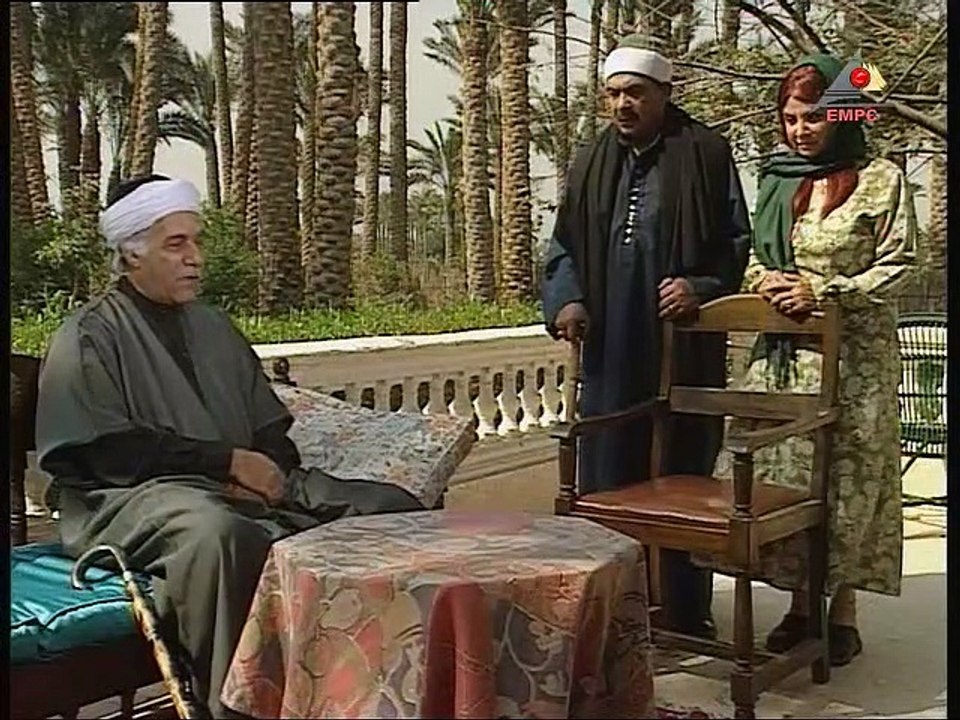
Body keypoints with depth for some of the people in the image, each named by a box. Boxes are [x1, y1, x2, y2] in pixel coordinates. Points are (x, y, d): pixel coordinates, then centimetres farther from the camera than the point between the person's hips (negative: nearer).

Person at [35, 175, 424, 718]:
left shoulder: (215, 327, 22)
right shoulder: (90, 336, 2)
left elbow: (271, 429, 19)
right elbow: (107, 448, -11)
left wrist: (265, 472, -6)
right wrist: (228, 460, -14)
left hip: (243, 487, 6)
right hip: (138, 495, -6)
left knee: (394, 507, -13)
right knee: (220, 532, -42)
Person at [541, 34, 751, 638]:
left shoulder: (706, 154, 1)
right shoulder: (593, 163, 12)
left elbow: (736, 240, 2)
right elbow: (564, 243, 16)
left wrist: (701, 288, -14)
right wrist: (566, 299, -1)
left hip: (684, 346, -3)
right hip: (611, 347, 4)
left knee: (683, 474, 4)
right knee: (607, 475, 5)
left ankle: (687, 611, 16)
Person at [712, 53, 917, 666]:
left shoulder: (881, 179, -2)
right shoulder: (778, 180, 10)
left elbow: (898, 266, -5)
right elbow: (754, 257, 16)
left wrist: (823, 292, -16)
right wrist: (767, 282, -6)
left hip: (855, 355, -4)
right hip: (783, 353, 4)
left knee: (848, 475, 0)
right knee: (783, 475, 4)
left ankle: (843, 610, 13)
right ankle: (799, 603, 17)